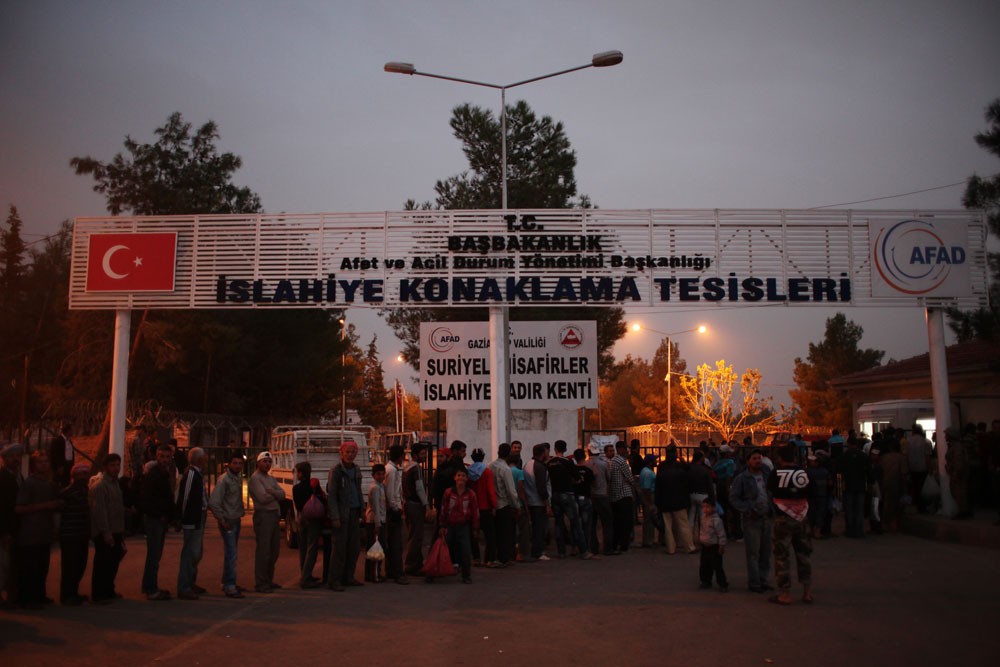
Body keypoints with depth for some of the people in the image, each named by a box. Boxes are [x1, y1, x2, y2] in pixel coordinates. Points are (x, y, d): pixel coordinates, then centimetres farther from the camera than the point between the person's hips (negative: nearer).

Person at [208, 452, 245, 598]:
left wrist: (241, 511, 10)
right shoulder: (224, 480, -16)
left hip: (236, 520, 8)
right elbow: (213, 502, -22)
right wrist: (222, 520, -17)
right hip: (227, 522, -8)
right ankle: (230, 587, -6)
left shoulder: (238, 478, 9)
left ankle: (227, 582, 27)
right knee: (231, 554, -9)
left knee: (232, 553, 16)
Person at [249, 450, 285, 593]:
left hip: (274, 516, 9)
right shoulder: (255, 478, -8)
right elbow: (263, 497, -20)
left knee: (274, 549, 14)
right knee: (263, 550, -7)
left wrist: (271, 491, -13)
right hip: (263, 516, -9)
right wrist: (276, 494, -2)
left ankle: (268, 580, 25)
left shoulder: (271, 478, 18)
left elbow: (282, 494, 6)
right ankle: (260, 584, -1)